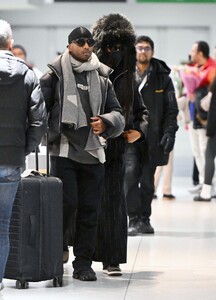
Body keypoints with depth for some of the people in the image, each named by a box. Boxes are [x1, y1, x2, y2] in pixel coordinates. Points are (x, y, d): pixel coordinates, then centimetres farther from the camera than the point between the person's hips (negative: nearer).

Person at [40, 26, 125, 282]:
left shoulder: (102, 79, 14)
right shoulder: (55, 75, 2)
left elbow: (117, 114, 14)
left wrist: (106, 122, -7)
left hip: (93, 153, 4)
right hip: (63, 151, -4)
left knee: (89, 209, 4)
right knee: (66, 203, -11)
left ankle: (83, 264, 12)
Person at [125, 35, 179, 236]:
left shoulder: (162, 78, 7)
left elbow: (171, 109, 6)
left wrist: (169, 133, -5)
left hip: (152, 136, 1)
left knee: (147, 178, 6)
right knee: (131, 172, -14)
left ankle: (145, 219, 17)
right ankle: (134, 219, -10)